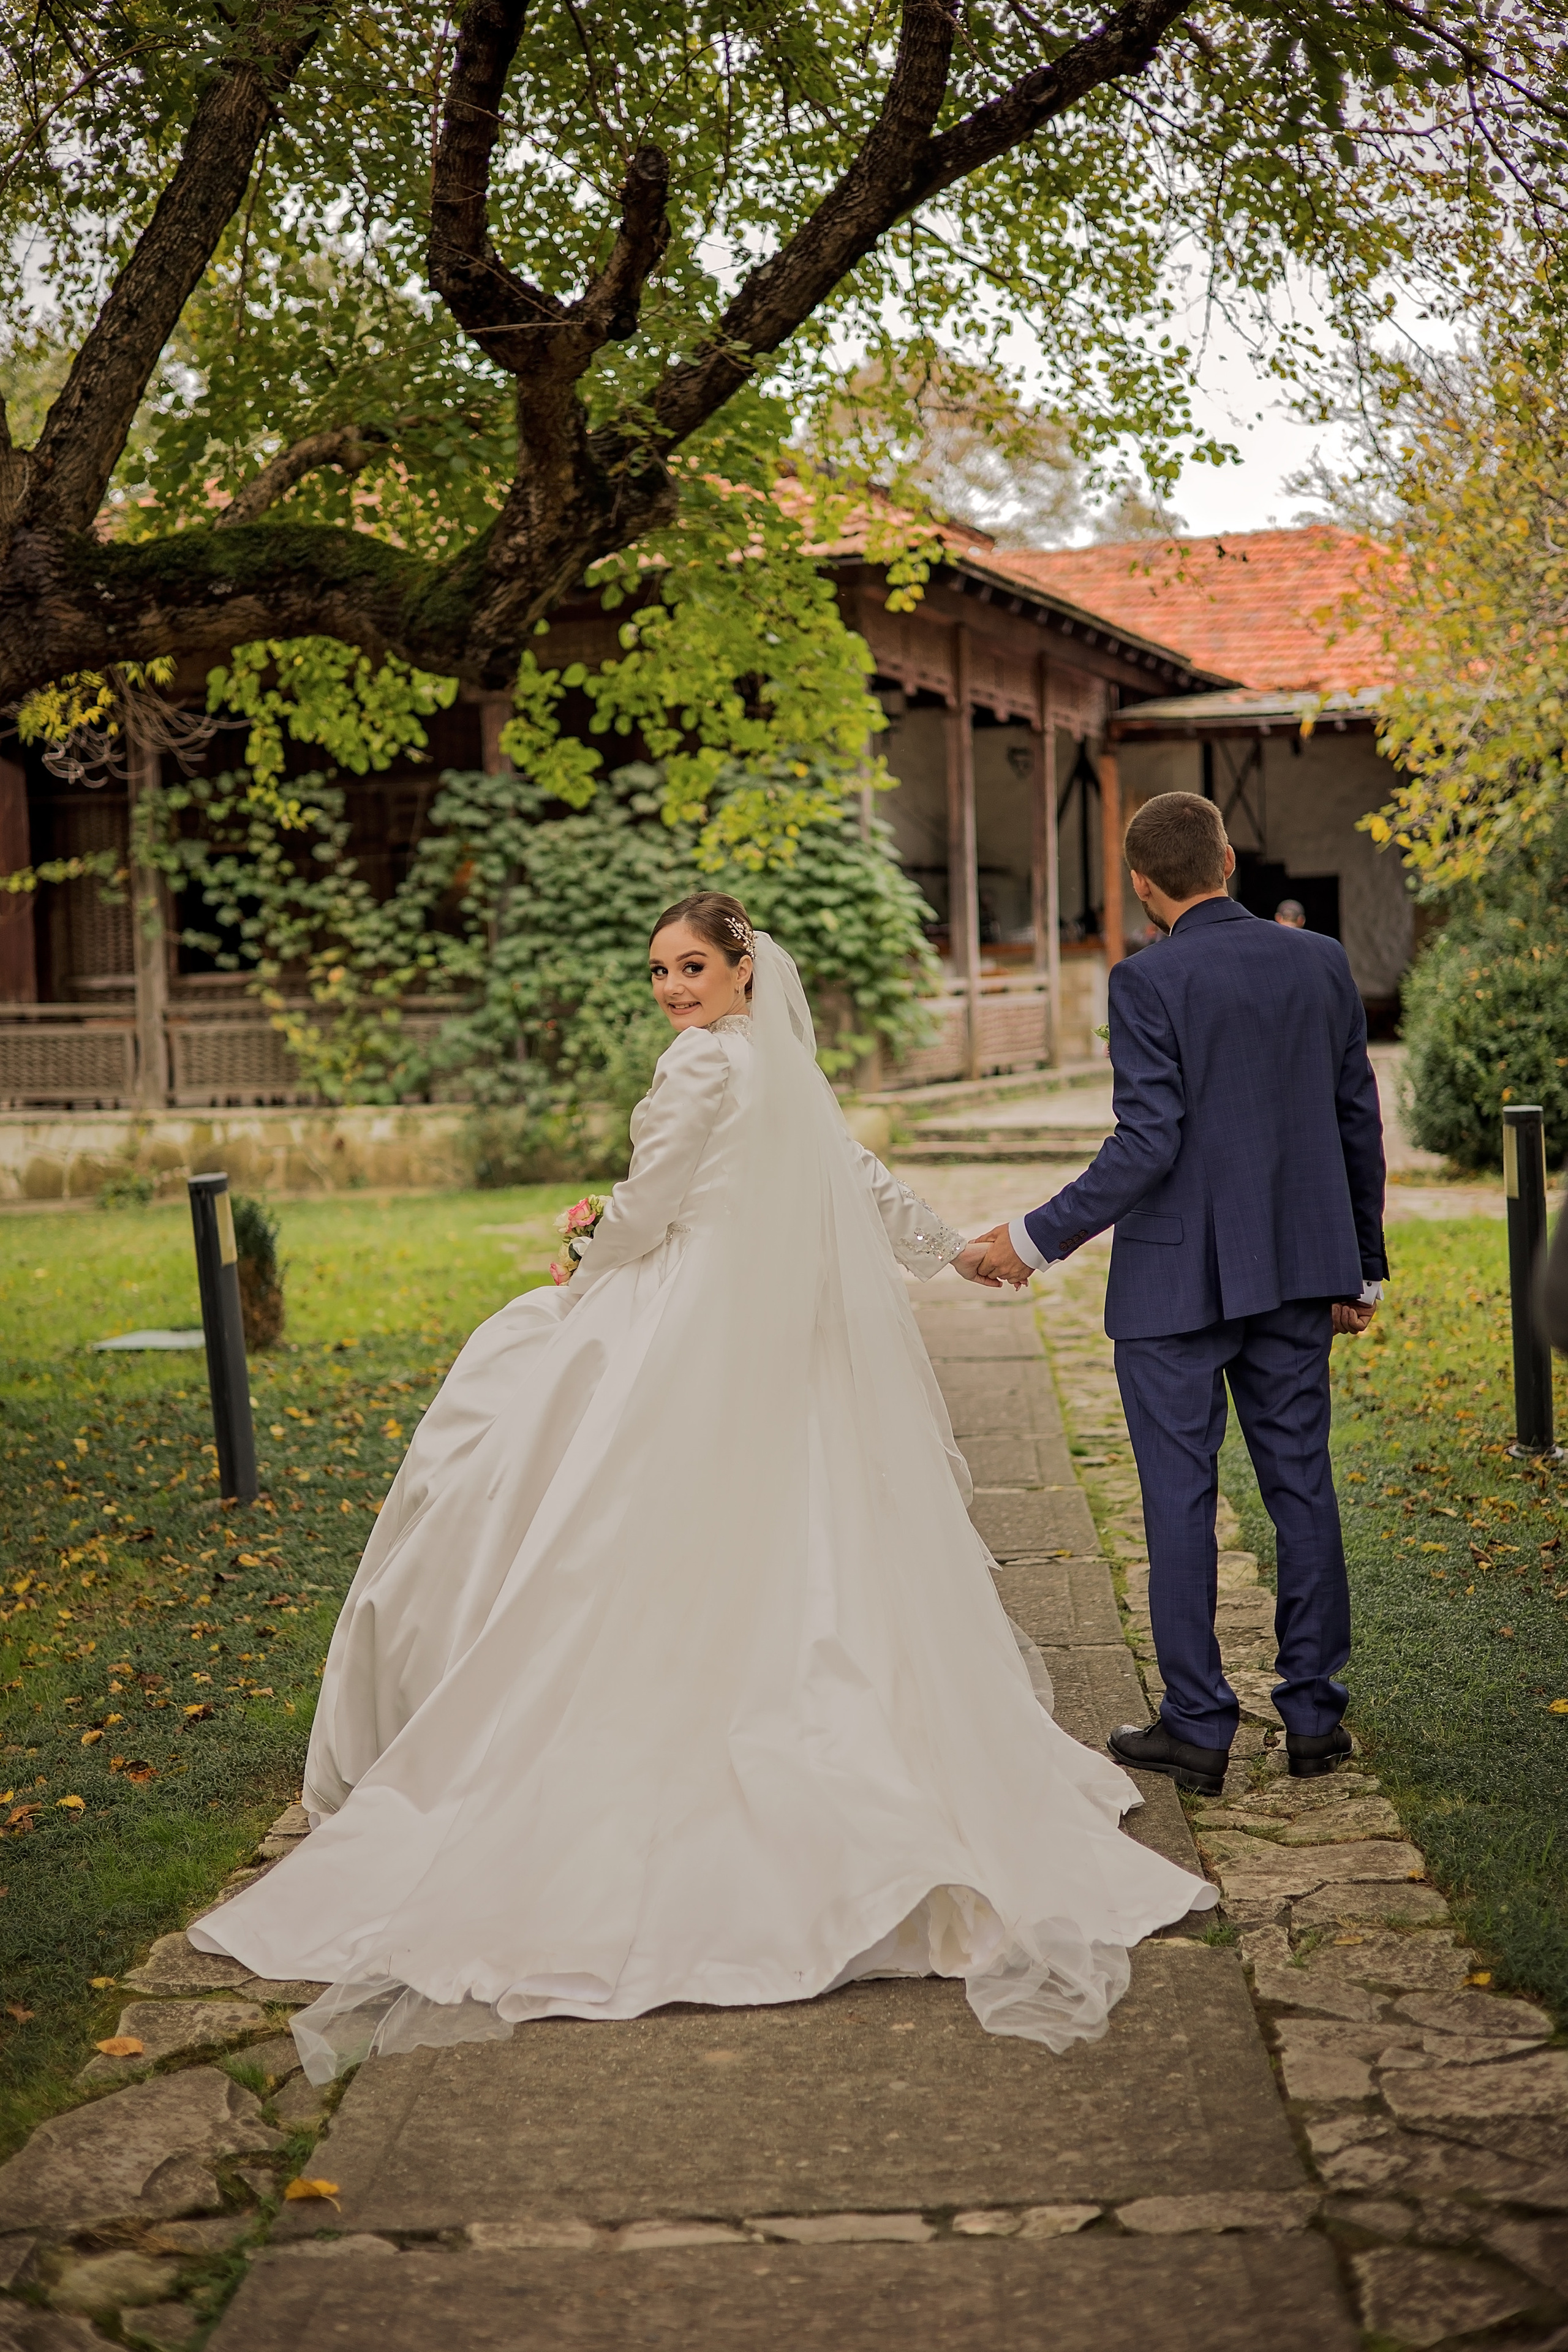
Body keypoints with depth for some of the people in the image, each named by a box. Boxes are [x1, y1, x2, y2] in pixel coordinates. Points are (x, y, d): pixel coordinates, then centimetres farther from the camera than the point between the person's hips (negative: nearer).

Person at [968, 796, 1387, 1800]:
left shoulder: (1150, 981, -13)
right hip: (1298, 1268, 5)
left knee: (1181, 1500, 3)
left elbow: (1148, 1144, -19)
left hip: (1178, 1280, -5)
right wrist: (1363, 1267, 17)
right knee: (1302, 1483, 12)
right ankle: (1315, 1712, 18)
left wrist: (1037, 1238, -10)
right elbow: (1359, 1125, 8)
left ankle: (1198, 1726, 9)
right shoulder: (1322, 962, 4)